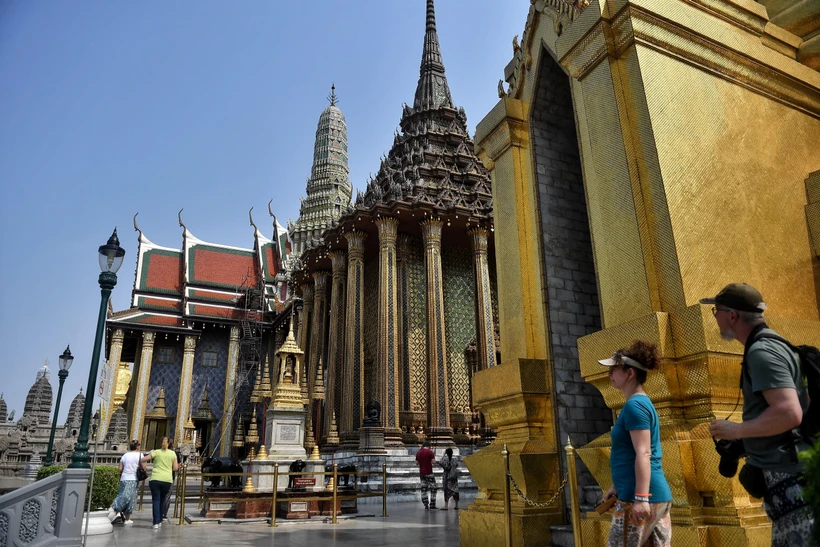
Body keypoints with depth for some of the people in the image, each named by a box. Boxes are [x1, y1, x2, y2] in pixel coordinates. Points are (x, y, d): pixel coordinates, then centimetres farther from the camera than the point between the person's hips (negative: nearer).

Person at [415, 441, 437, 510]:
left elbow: (417, 462, 13)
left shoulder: (418, 452, 6)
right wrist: (433, 457, 5)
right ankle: (432, 505, 2)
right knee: (433, 488, 4)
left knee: (424, 489, 11)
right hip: (429, 473, -5)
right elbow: (434, 462, -13)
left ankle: (426, 505, 9)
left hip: (421, 473, 5)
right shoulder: (430, 452, -10)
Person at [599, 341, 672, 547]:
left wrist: (641, 498, -24)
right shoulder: (642, 403, 16)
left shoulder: (634, 405, -14)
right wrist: (617, 487, 27)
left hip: (641, 497, -9)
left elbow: (643, 454, -21)